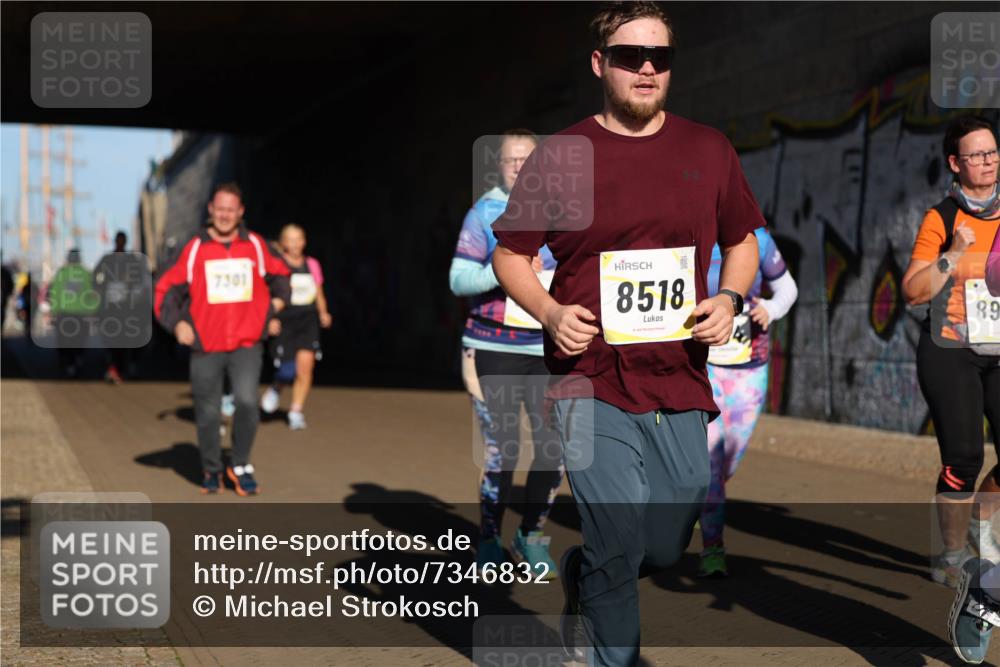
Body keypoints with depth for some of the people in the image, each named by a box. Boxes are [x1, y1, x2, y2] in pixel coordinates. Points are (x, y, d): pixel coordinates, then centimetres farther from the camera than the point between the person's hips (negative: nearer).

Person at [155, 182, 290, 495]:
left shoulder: (256, 246, 4)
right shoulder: (195, 249, 0)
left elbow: (279, 274, 21)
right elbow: (167, 288, 5)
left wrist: (276, 303, 8)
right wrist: (177, 323, -6)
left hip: (247, 344, 0)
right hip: (206, 346, 0)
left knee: (247, 401, -19)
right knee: (208, 414, 6)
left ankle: (241, 465, 3)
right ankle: (212, 471, 28)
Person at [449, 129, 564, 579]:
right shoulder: (483, 213, 0)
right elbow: (459, 279, -8)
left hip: (548, 350, 3)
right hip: (494, 351, -3)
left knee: (555, 448, 1)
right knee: (501, 451, -2)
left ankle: (530, 536, 20)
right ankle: (489, 542, 16)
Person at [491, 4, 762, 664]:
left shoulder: (709, 150, 8)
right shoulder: (558, 156, -1)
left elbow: (743, 240, 19)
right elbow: (509, 255, 6)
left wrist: (730, 299, -2)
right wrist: (549, 313, -12)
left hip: (679, 384, 4)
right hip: (591, 382, -3)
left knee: (666, 550, 11)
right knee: (619, 547, -11)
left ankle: (579, 574, 43)